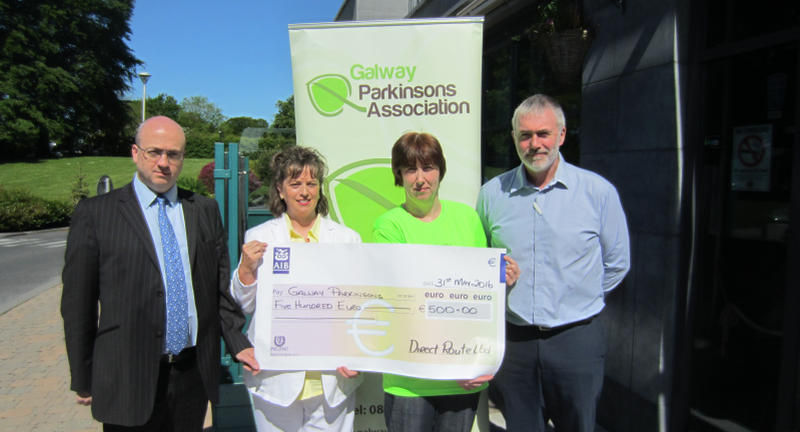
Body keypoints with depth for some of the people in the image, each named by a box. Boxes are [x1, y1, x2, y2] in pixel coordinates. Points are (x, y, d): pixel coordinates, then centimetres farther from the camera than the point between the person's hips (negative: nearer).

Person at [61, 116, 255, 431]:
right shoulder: (95, 213, -3)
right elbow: (77, 302, -1)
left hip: (194, 372, 3)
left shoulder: (205, 211, 6)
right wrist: (83, 380, 0)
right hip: (128, 379, -3)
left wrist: (238, 343, 0)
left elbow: (221, 287, 8)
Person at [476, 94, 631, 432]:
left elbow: (616, 264, 7)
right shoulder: (491, 194, 1)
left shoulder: (598, 192, -4)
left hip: (576, 340, -1)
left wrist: (576, 301, 6)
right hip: (512, 340, 2)